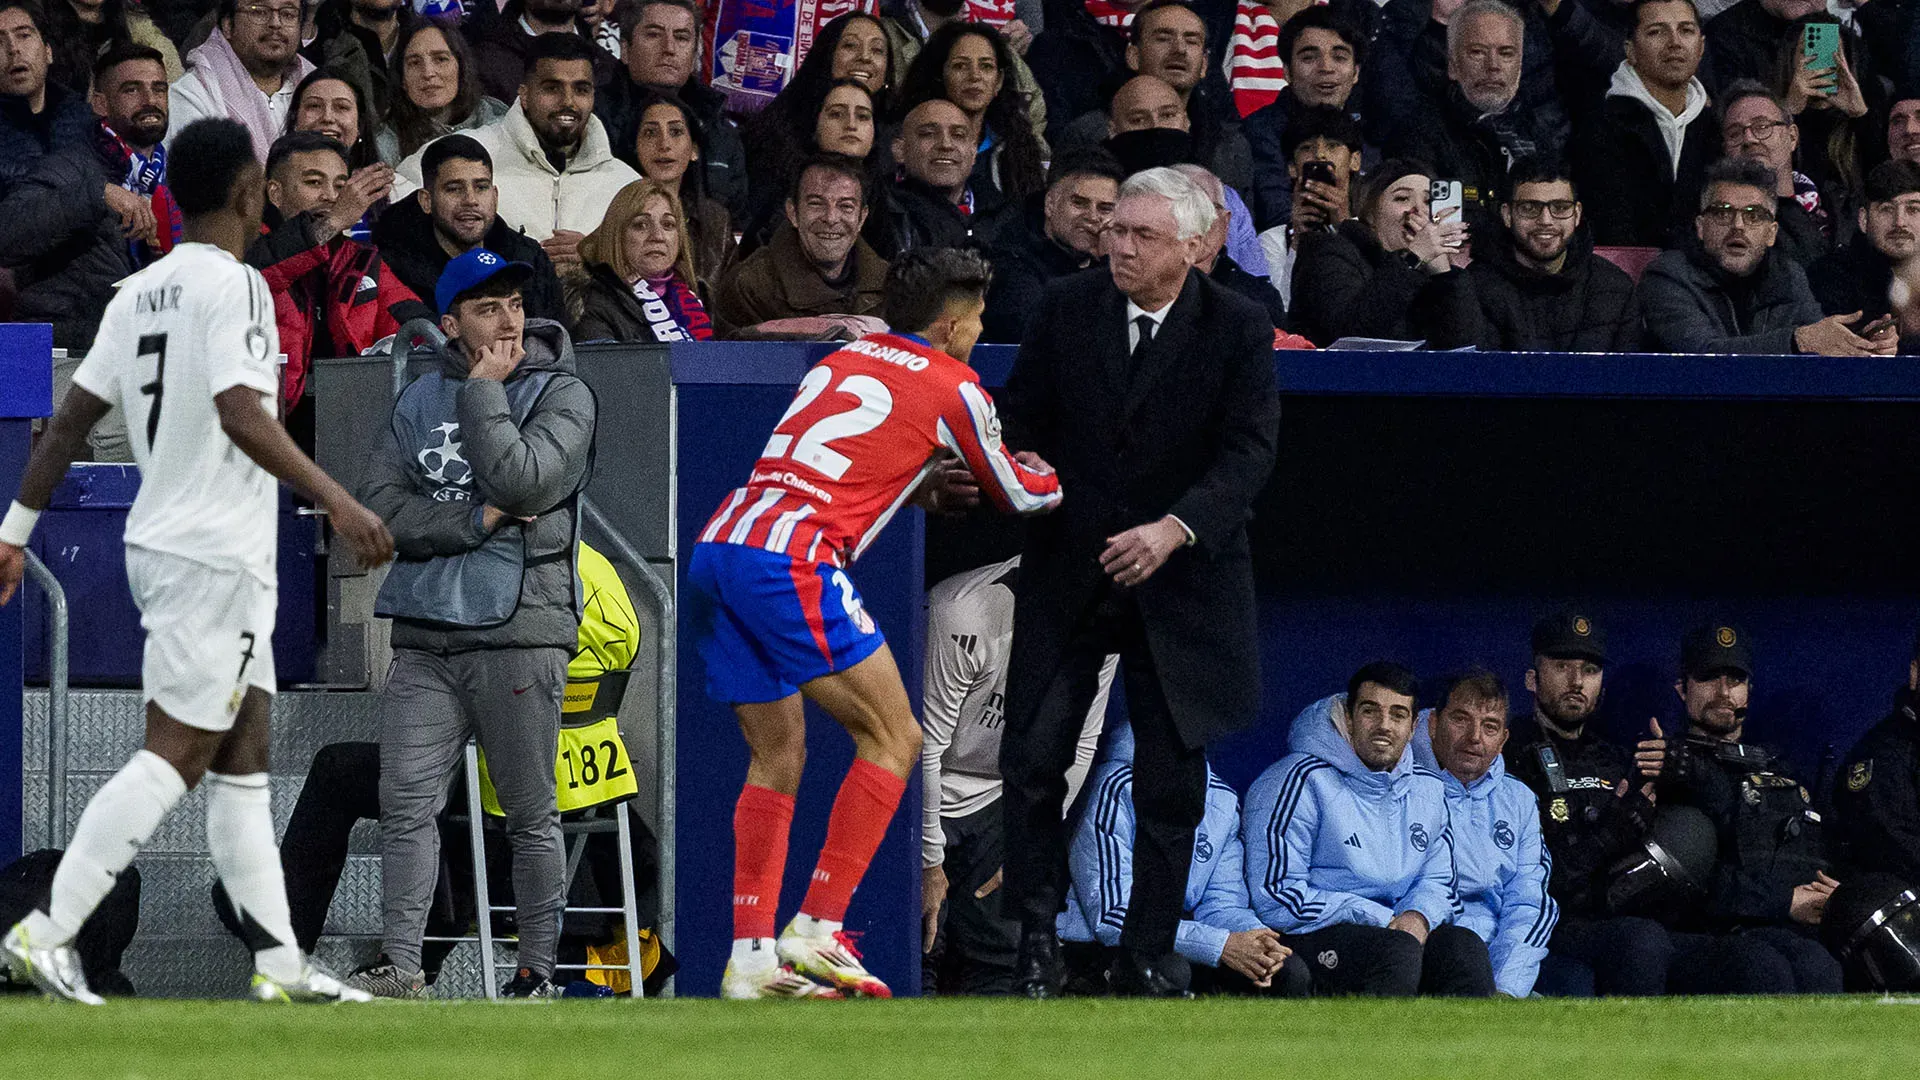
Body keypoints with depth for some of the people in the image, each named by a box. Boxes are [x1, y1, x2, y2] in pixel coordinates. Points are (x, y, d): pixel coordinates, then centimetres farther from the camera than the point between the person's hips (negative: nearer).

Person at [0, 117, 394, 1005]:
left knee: (242, 758, 10)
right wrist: (336, 501, -27)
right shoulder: (232, 284, -12)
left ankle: (278, 960, 10)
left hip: (161, 545, 9)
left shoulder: (140, 292, 12)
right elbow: (241, 416, -24)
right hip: (216, 555, -9)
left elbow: (72, 418, 12)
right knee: (174, 758, -9)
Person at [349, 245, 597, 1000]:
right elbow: (384, 508, 3)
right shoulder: (419, 401, 14)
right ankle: (398, 966, -2)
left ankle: (538, 972, 6)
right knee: (406, 801, -3)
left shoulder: (561, 396, 1)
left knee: (530, 814, 0)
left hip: (519, 632, -4)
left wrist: (483, 393, -8)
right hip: (425, 635, 4)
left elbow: (523, 482, -17)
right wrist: (479, 521, -10)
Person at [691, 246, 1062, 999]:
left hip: (717, 549, 7)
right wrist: (1070, 478, 41)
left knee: (777, 757, 14)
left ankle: (751, 957, 7)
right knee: (893, 738, 2)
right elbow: (1020, 496, 21)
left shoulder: (840, 362, 24)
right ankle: (817, 930, -6)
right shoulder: (953, 389, 6)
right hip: (790, 559, -7)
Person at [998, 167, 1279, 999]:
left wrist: (1175, 528, -28)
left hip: (1181, 580, -1)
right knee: (1032, 758, -8)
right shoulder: (1067, 308, 0)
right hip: (1069, 570, 1)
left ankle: (1146, 959, 12)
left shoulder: (1238, 329, -7)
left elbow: (1249, 451, -14)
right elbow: (1023, 416, 5)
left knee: (1171, 784, 2)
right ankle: (1037, 939, 3)